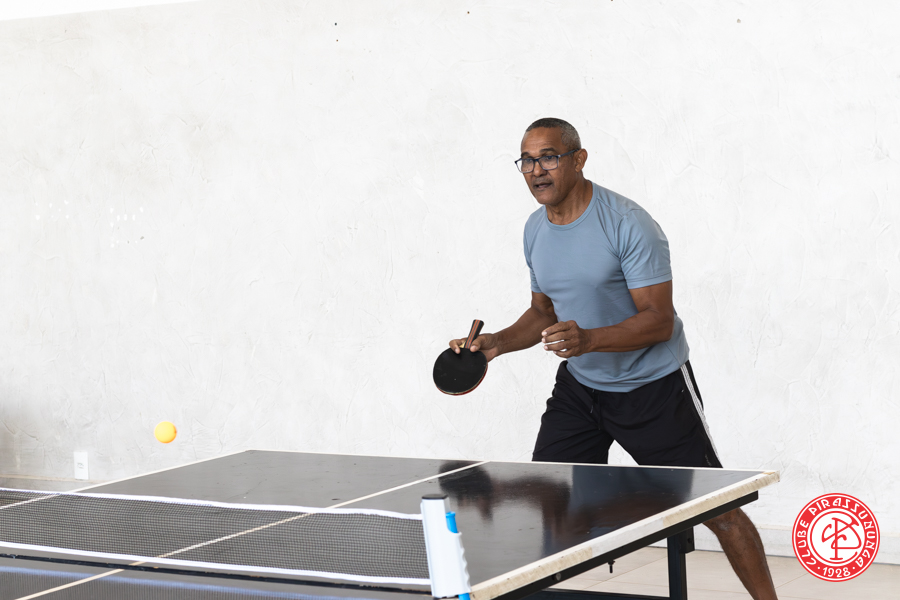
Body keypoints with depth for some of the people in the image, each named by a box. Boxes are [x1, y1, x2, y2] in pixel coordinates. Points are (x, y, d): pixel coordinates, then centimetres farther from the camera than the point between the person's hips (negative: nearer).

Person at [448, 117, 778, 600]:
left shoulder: (629, 224, -21)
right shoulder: (535, 230, 2)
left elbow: (659, 320, -25)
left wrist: (588, 339, -38)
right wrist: (497, 343, -2)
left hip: (652, 384, -6)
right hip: (579, 384, 6)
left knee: (718, 511, -5)